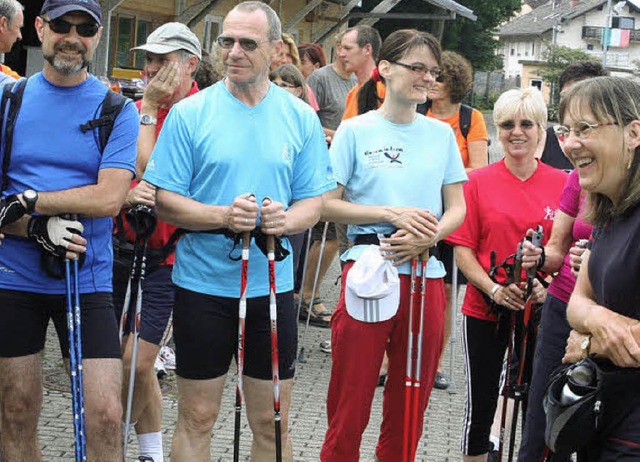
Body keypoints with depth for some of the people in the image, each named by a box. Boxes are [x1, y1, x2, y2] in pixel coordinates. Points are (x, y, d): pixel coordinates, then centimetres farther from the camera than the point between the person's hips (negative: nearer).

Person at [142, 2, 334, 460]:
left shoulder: (301, 117, 4)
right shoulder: (189, 113, -4)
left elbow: (314, 199, 6)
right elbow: (165, 200, -5)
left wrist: (286, 219, -17)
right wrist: (224, 217, -22)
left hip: (273, 282, 2)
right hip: (203, 281, -2)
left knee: (272, 422, 9)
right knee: (197, 419, 7)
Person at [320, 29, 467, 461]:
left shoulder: (442, 134, 9)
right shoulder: (355, 130, -1)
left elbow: (457, 208, 9)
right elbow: (327, 204, -3)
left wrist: (428, 236, -11)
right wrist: (392, 214, -14)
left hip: (426, 276, 3)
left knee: (409, 407, 10)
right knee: (350, 403, 2)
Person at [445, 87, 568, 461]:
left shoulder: (562, 183, 0)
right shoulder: (479, 182, -2)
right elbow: (463, 249, -2)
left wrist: (547, 286, -15)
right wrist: (494, 289, -16)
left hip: (541, 312, 0)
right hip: (485, 309, 0)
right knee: (481, 402, 9)